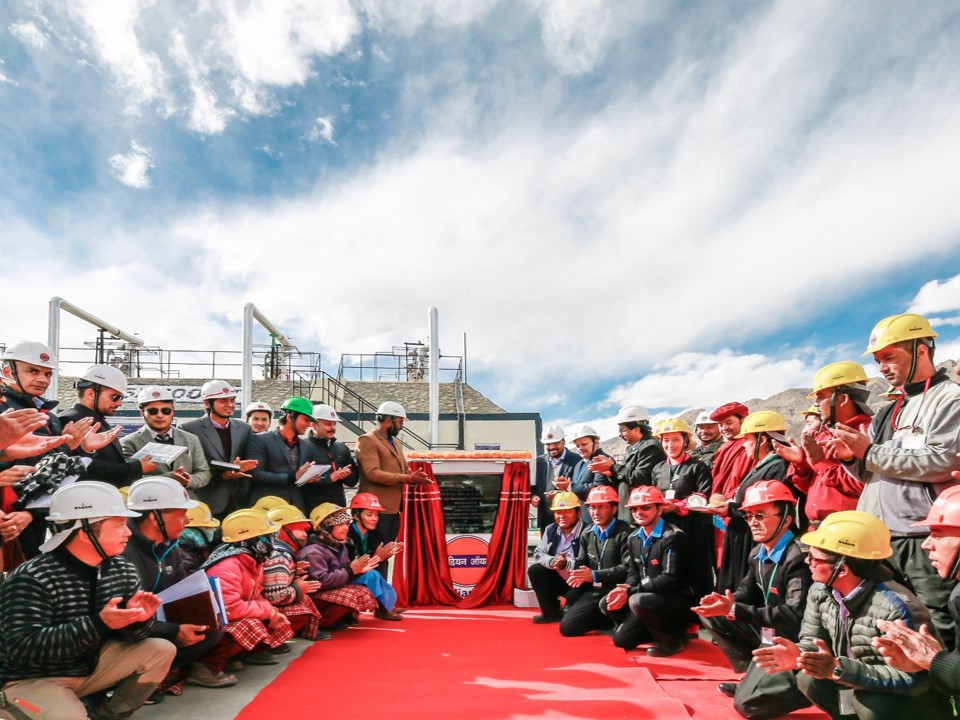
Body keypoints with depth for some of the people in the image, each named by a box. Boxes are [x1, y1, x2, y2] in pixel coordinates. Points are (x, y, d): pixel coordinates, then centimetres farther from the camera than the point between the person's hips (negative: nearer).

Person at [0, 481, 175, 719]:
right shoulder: (31, 579, -21)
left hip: (92, 665, 6)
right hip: (32, 679, -6)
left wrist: (137, 618, -24)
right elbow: (23, 647, -28)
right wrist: (99, 623, -36)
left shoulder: (123, 570, -2)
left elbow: (129, 632, 2)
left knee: (162, 650, -8)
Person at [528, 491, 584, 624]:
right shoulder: (551, 530, 2)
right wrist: (552, 561, -21)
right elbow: (538, 553, 0)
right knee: (535, 570, -10)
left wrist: (566, 564, -35)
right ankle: (552, 612, 5)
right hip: (559, 580, 7)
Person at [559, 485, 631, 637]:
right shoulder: (587, 533, 12)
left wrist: (595, 575, -19)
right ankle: (608, 620, 14)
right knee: (567, 627, 1)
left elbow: (627, 568, -20)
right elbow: (580, 562, 14)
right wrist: (576, 574, -11)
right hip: (592, 591, 8)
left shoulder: (624, 532, -12)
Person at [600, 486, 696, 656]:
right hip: (650, 599, 8)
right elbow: (633, 572, 10)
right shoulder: (633, 538, 7)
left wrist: (630, 592, -24)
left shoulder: (673, 537, -19)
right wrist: (625, 590, -15)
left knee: (638, 601, -33)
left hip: (679, 600, -8)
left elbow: (669, 580, -25)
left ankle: (672, 638, -8)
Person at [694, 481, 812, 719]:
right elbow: (748, 591, 14)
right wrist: (726, 602, -11)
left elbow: (795, 615, -30)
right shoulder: (758, 553, 4)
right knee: (712, 614, 5)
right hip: (766, 631, 9)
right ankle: (754, 677, 8)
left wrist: (735, 610, -32)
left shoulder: (798, 557, -24)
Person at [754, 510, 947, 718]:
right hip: (857, 686, 6)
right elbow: (813, 639, 1)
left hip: (912, 699, -6)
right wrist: (798, 654, -25)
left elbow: (911, 678, -30)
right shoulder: (820, 591, -9)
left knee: (871, 703, -33)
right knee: (808, 679, -14)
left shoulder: (897, 608, -31)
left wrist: (839, 669, -39)